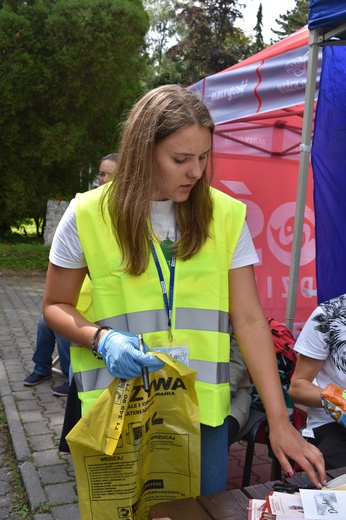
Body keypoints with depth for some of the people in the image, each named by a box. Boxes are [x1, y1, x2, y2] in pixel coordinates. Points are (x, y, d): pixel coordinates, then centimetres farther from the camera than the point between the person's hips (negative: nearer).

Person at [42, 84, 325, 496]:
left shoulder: (225, 216, -4)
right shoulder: (89, 215, -7)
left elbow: (249, 320, -4)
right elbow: (56, 306, 3)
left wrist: (279, 421, -8)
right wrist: (102, 338, -18)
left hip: (204, 410, 2)